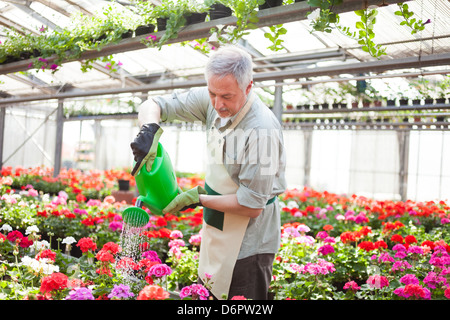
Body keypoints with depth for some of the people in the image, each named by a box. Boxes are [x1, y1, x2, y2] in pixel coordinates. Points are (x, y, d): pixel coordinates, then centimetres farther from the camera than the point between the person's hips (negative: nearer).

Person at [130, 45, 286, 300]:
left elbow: (252, 206, -24)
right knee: (208, 293, 20)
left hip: (248, 243, -7)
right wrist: (150, 130, -22)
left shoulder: (262, 131, -28)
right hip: (216, 227, 8)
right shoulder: (211, 101, -6)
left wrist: (198, 198, -16)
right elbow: (152, 105, 1)